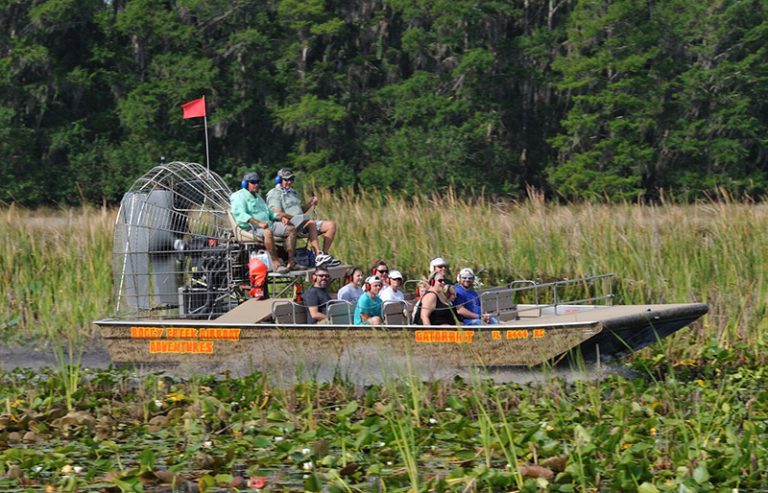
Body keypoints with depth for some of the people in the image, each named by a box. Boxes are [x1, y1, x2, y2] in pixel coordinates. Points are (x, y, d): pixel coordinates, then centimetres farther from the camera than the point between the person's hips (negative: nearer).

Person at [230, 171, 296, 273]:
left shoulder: (257, 196, 29)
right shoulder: (240, 196, -1)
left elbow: (268, 212, 35)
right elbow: (240, 215, -18)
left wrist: (279, 215, 11)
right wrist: (258, 223, -30)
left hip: (267, 224, 9)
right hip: (251, 227, -9)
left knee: (291, 229, -5)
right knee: (268, 232, -41)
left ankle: (291, 261, -12)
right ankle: (276, 263, -40)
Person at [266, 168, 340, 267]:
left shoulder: (292, 192, 29)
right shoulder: (274, 194, 1)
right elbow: (277, 214, -14)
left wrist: (310, 203, 12)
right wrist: (294, 218, -26)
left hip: (303, 224, 9)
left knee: (331, 225, -4)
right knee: (311, 223, -38)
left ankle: (324, 254, -13)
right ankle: (318, 256, -48)